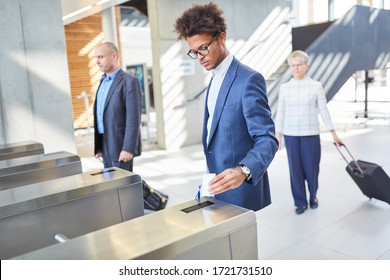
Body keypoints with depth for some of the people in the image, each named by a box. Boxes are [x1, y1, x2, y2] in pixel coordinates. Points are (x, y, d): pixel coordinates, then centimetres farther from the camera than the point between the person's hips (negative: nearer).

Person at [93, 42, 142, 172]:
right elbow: (101, 115, 15)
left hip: (121, 146, -8)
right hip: (105, 146, 8)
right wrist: (99, 146, 13)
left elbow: (133, 118, -17)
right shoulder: (103, 81, 15)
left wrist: (128, 149, -21)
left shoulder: (129, 81, -11)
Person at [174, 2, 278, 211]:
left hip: (238, 191, -8)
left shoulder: (248, 79, -17)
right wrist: (209, 181, 18)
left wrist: (243, 170, -40)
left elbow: (267, 139, -22)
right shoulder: (215, 80, 11)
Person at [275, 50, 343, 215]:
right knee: (295, 169, 4)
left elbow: (324, 111, 2)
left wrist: (334, 133, 2)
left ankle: (313, 196, 31)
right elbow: (280, 113, 5)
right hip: (291, 135, 1)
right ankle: (301, 202, 19)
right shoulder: (284, 88, 2)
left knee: (312, 167, 4)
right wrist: (277, 135, 2)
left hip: (311, 134, -1)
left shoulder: (316, 86, -1)